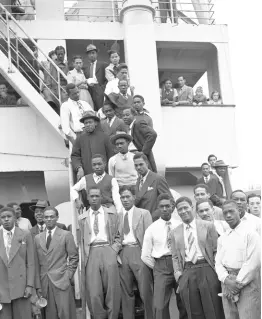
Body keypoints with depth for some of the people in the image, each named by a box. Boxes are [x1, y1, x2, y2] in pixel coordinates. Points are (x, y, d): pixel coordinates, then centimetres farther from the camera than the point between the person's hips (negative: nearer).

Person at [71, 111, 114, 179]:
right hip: (86, 175, 0)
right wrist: (79, 168, -11)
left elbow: (110, 155, 9)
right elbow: (74, 156, 6)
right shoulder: (80, 139, 10)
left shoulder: (104, 137, 8)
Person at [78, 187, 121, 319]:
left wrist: (114, 250, -2)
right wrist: (85, 255, 3)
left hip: (108, 250, 0)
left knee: (112, 292, -2)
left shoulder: (112, 215, 12)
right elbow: (81, 240, 15)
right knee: (94, 293, -4)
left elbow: (118, 236, 13)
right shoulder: (82, 218, 13)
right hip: (91, 253, 1)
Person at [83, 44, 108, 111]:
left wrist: (103, 88, -8)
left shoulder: (103, 65, 10)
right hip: (89, 91, 3)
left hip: (99, 90, -3)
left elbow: (107, 79, 3)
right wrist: (87, 82, -2)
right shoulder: (85, 68, 21)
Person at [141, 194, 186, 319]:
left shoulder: (180, 225, 3)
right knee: (160, 307, -7)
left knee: (184, 305, 8)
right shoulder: (152, 229, 3)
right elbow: (145, 256, 6)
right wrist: (158, 267, 1)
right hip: (161, 267, -1)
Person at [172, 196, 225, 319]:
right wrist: (177, 272, 1)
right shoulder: (175, 232, 13)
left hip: (206, 270, -2)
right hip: (187, 273, 2)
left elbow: (216, 250, 4)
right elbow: (175, 256, 15)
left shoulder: (208, 226, 5)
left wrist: (217, 269, -5)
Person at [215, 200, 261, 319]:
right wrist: (227, 280, -9)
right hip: (227, 284, 5)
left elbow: (253, 262, -11)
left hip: (247, 283, -5)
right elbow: (218, 263, 9)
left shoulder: (250, 233, -3)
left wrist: (238, 283, -12)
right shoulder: (222, 238, 14)